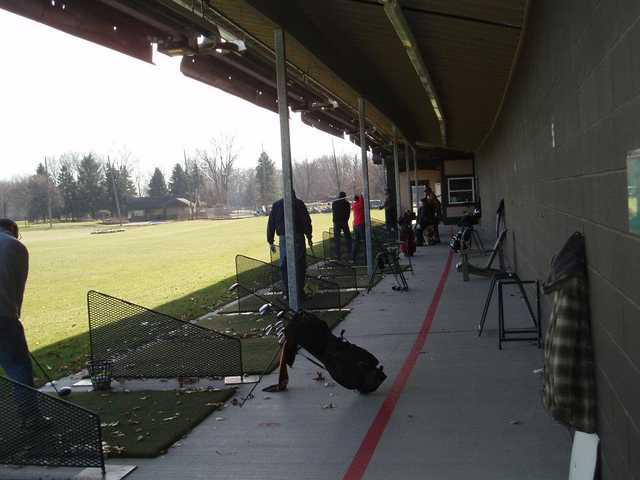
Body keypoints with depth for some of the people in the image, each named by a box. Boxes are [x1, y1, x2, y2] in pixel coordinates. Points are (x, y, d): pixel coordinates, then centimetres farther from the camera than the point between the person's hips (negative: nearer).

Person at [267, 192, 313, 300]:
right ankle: (299, 292, 0)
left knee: (284, 266, 8)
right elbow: (307, 221, -1)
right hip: (298, 237, -2)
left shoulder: (276, 205, 14)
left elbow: (270, 224, 11)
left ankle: (286, 292, 9)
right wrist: (309, 237, 3)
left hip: (283, 238, 3)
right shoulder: (299, 203, 5)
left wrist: (270, 242, 13)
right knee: (299, 265, 2)